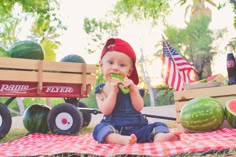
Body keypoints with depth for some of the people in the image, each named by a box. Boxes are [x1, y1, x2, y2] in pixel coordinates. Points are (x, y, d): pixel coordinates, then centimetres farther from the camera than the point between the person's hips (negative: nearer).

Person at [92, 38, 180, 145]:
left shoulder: (131, 87, 10)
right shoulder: (101, 90, 6)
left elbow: (139, 107, -3)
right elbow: (106, 111, -10)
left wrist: (133, 89, -14)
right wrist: (113, 91, -16)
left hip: (136, 128, 3)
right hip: (114, 129, -2)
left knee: (159, 125, -13)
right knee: (100, 128, -31)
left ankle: (160, 136, -45)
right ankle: (122, 140, -57)